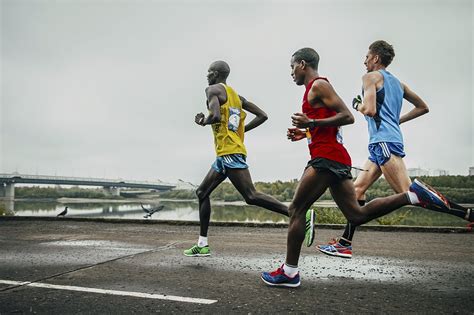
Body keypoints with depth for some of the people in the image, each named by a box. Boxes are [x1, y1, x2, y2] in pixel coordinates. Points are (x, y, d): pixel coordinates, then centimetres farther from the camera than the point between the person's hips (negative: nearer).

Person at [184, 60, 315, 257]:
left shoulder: (213, 90, -3)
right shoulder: (236, 96, 21)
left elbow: (216, 116, -22)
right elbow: (262, 116, 15)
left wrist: (203, 121, -1)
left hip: (229, 152, -10)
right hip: (225, 154, 10)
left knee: (251, 196, -16)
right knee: (202, 192, 15)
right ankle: (203, 245, 19)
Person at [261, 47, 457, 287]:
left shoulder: (318, 85, -5)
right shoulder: (316, 88, 24)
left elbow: (347, 116, -15)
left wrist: (310, 123, -16)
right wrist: (305, 133, 19)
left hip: (326, 157, -10)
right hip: (336, 158, 10)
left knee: (296, 210, -5)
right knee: (357, 215, 8)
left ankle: (289, 272, 2)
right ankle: (413, 195, 3)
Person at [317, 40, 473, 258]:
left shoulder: (371, 77, 0)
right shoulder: (397, 82, 24)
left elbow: (370, 110, -15)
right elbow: (423, 108, 27)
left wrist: (357, 105, 6)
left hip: (384, 142, -9)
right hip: (381, 144, 9)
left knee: (408, 193, -14)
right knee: (357, 188, 8)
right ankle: (345, 244, 8)